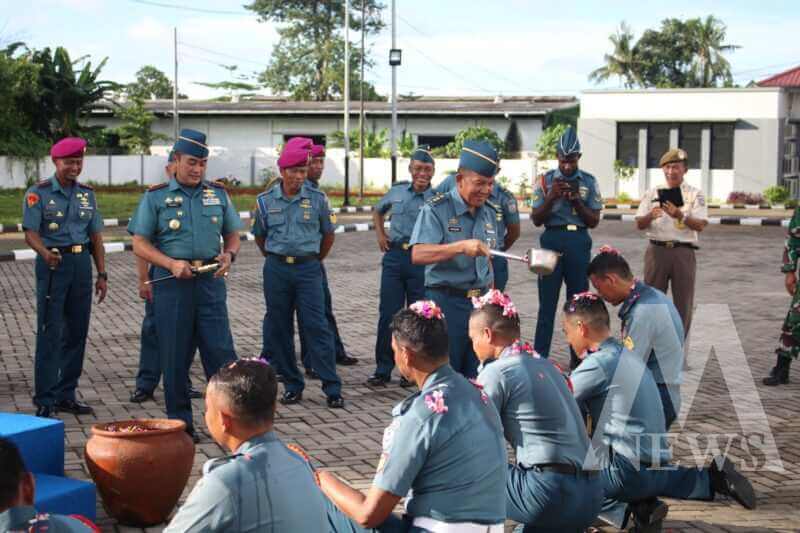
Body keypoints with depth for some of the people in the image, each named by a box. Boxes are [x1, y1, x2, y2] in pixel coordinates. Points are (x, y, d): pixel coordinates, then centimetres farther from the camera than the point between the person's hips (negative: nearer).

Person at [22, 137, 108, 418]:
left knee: (77, 332, 8)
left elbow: (96, 237, 13)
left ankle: (66, 394, 18)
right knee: (50, 333, -5)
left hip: (81, 263, 5)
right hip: (52, 264, -5)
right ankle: (44, 400, -1)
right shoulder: (38, 193, -4)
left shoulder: (87, 194, 11)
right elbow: (30, 233, -14)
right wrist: (46, 253, -34)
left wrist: (102, 274, 7)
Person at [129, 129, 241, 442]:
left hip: (210, 281, 2)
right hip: (172, 284, -2)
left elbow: (232, 235, 17)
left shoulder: (218, 194, 11)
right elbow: (140, 244, -1)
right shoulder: (156, 197, 2)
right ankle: (180, 422, 15)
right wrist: (172, 264, -15)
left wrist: (229, 255, -6)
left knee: (221, 351, -2)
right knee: (175, 355, 4)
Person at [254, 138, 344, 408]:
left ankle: (332, 388, -4)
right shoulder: (266, 201, 3)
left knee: (317, 327, -6)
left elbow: (328, 234, 11)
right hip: (276, 269, 2)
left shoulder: (317, 198, -1)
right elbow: (259, 236, 16)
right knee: (278, 328, 6)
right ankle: (292, 386, 18)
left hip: (308, 268, -2)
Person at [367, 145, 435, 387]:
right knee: (388, 314, 3)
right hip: (394, 255, 3)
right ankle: (383, 369, 11)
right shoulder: (397, 190, 9)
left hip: (421, 259, -3)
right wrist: (380, 234, 15)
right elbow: (378, 211, 28)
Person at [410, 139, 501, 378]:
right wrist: (461, 246, -33)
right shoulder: (436, 210, -9)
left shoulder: (490, 213, 13)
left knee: (477, 377, 9)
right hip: (446, 302, -6)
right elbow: (417, 255, -23)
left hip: (480, 304, 6)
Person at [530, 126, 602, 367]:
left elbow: (594, 221, 4)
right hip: (552, 241, -1)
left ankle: (578, 358, 15)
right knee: (547, 304, 0)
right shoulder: (546, 181, 3)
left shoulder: (589, 182, 5)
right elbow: (536, 219, 2)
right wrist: (551, 197, -14)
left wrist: (576, 201, -12)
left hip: (579, 243, 1)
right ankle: (539, 358, 4)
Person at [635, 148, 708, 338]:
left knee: (683, 303, 3)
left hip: (683, 252, -1)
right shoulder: (652, 193, 9)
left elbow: (700, 225, -7)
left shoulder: (695, 194, 4)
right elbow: (639, 224, 5)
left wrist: (680, 215, -24)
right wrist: (650, 216, -16)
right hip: (657, 250, 1)